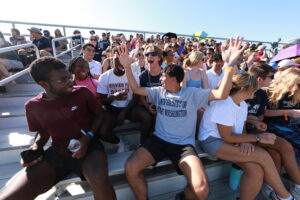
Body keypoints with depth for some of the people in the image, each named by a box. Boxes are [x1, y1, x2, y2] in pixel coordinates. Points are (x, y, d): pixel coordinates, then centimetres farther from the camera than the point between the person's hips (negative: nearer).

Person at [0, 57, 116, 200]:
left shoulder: (82, 92, -7)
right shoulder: (33, 106, 2)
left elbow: (99, 114, 2)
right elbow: (43, 133, 17)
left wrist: (88, 137, -13)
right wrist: (34, 149, -3)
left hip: (87, 146, -2)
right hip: (56, 152, 3)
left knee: (99, 180, -33)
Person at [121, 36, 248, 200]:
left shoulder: (192, 93, 1)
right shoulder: (159, 92, 10)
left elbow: (221, 94, -9)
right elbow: (136, 89, 9)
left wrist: (229, 65, -20)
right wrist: (127, 67, 0)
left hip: (184, 145, -2)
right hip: (159, 139, 3)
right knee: (130, 168, -21)